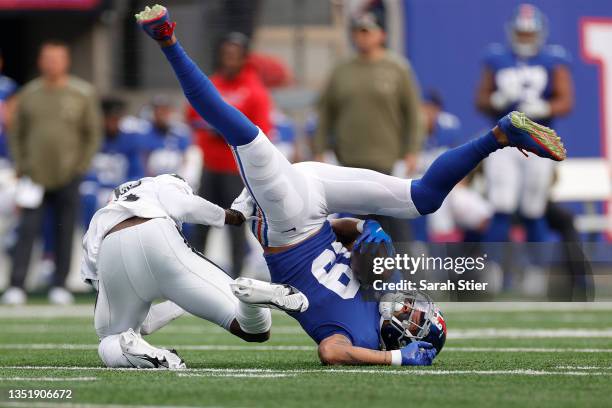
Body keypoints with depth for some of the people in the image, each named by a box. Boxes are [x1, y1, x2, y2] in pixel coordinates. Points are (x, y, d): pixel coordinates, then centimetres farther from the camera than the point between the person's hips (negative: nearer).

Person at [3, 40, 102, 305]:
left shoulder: (83, 94, 3)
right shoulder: (29, 94, 8)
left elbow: (93, 134, 6)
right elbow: (15, 133, 13)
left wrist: (81, 167, -2)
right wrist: (21, 167, 3)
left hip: (68, 176, -1)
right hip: (35, 176, 1)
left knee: (65, 231, 2)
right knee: (27, 230, -7)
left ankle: (59, 286, 9)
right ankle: (16, 286, -11)